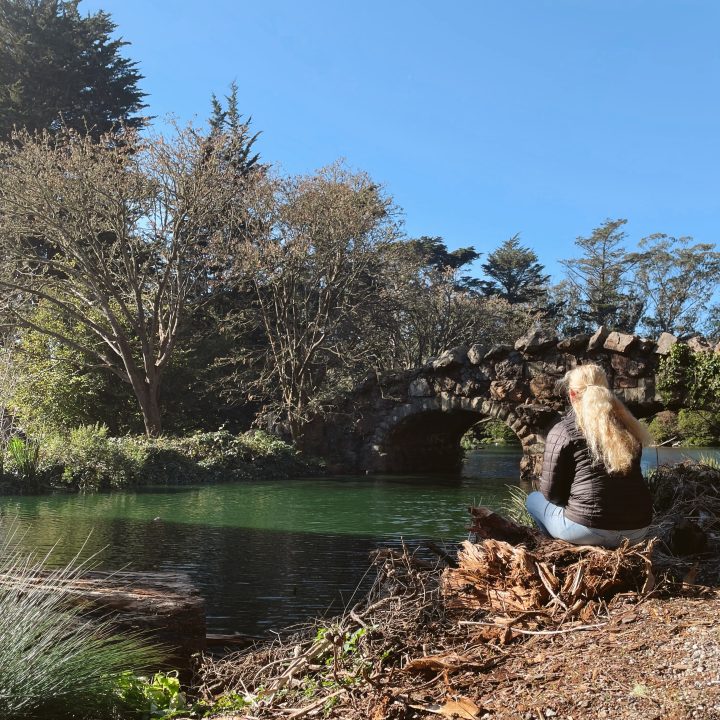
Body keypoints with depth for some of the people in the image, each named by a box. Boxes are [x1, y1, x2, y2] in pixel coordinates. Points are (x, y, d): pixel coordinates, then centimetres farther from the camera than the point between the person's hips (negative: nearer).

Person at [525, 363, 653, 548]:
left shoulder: (562, 431, -5)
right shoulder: (628, 425, 9)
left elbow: (550, 493, 0)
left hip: (589, 530, -5)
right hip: (637, 531, 5)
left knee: (534, 499, 21)